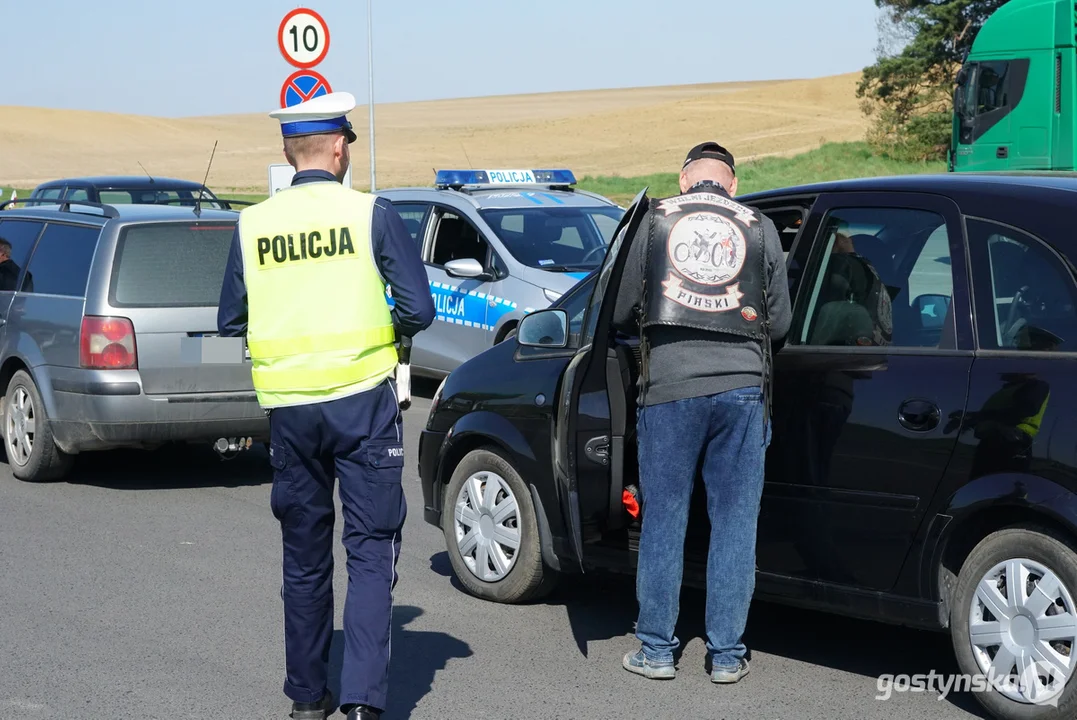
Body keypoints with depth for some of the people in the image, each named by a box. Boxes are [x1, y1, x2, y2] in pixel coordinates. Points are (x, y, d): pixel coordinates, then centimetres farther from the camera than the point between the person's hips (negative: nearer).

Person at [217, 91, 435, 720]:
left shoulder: (253, 225, 2)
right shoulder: (371, 214, -6)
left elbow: (231, 323, 8)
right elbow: (418, 310, -7)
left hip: (288, 406, 3)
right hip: (363, 403, -3)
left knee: (304, 555, 16)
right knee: (371, 550, 2)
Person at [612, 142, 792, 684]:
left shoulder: (657, 220, 8)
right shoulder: (760, 229, 11)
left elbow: (623, 314, 10)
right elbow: (780, 322, 12)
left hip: (669, 385, 0)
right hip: (742, 384, 1)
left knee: (663, 520, 7)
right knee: (734, 523, 6)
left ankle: (656, 649, 12)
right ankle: (726, 654, 9)